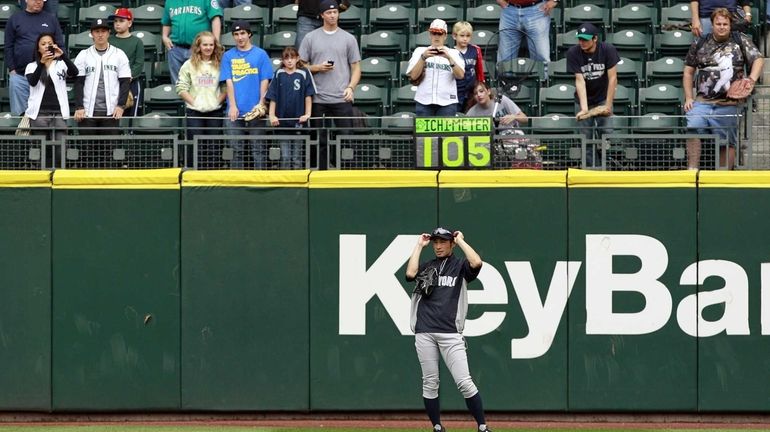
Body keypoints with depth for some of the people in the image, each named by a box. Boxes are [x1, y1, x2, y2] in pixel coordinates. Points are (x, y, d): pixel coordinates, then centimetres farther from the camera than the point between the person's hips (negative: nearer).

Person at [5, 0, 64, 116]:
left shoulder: (51, 19, 9)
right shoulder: (15, 19, 8)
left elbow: (60, 45, 8)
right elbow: (9, 46, 6)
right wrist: (11, 69, -2)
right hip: (19, 75, 0)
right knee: (19, 112, 1)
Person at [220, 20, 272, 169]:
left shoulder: (260, 54, 3)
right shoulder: (228, 56, 7)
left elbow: (264, 81, 1)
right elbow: (228, 82, 2)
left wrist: (261, 104, -9)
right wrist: (233, 106, -8)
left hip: (255, 111, -1)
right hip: (235, 112, 1)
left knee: (258, 149, 2)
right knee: (236, 149, 6)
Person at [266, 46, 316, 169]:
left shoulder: (303, 73, -1)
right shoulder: (279, 75, 4)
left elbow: (308, 95, 0)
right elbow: (272, 97, 5)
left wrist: (307, 114, -7)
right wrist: (272, 115, -2)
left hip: (299, 120, -1)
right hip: (282, 121, 1)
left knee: (297, 155, 4)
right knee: (285, 156, 3)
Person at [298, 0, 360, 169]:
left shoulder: (348, 38, 7)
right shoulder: (311, 38, 7)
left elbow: (356, 67, 6)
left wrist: (350, 87, -11)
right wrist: (318, 68, -11)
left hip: (342, 99, 0)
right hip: (318, 99, 0)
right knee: (320, 141, 5)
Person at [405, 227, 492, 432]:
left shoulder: (460, 265, 8)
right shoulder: (426, 267, 16)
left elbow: (476, 263, -14)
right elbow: (410, 274, -5)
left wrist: (461, 240, -2)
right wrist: (419, 246, 4)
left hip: (450, 333, -3)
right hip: (424, 332, 3)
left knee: (464, 382, -10)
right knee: (430, 383, 4)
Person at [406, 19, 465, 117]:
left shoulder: (453, 53, 10)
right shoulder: (420, 51, 10)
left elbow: (460, 75, -5)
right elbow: (413, 76, -1)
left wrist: (449, 57, -18)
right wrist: (423, 57, -14)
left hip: (447, 102, 0)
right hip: (424, 101, 0)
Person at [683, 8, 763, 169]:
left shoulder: (741, 41, 9)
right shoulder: (699, 44, 13)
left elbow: (758, 60, 5)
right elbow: (688, 72, 18)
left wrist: (751, 79, -13)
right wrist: (688, 98, 9)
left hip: (728, 105, 0)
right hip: (702, 102, 1)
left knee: (728, 143, 1)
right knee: (693, 128, -24)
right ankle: (692, 170, -23)